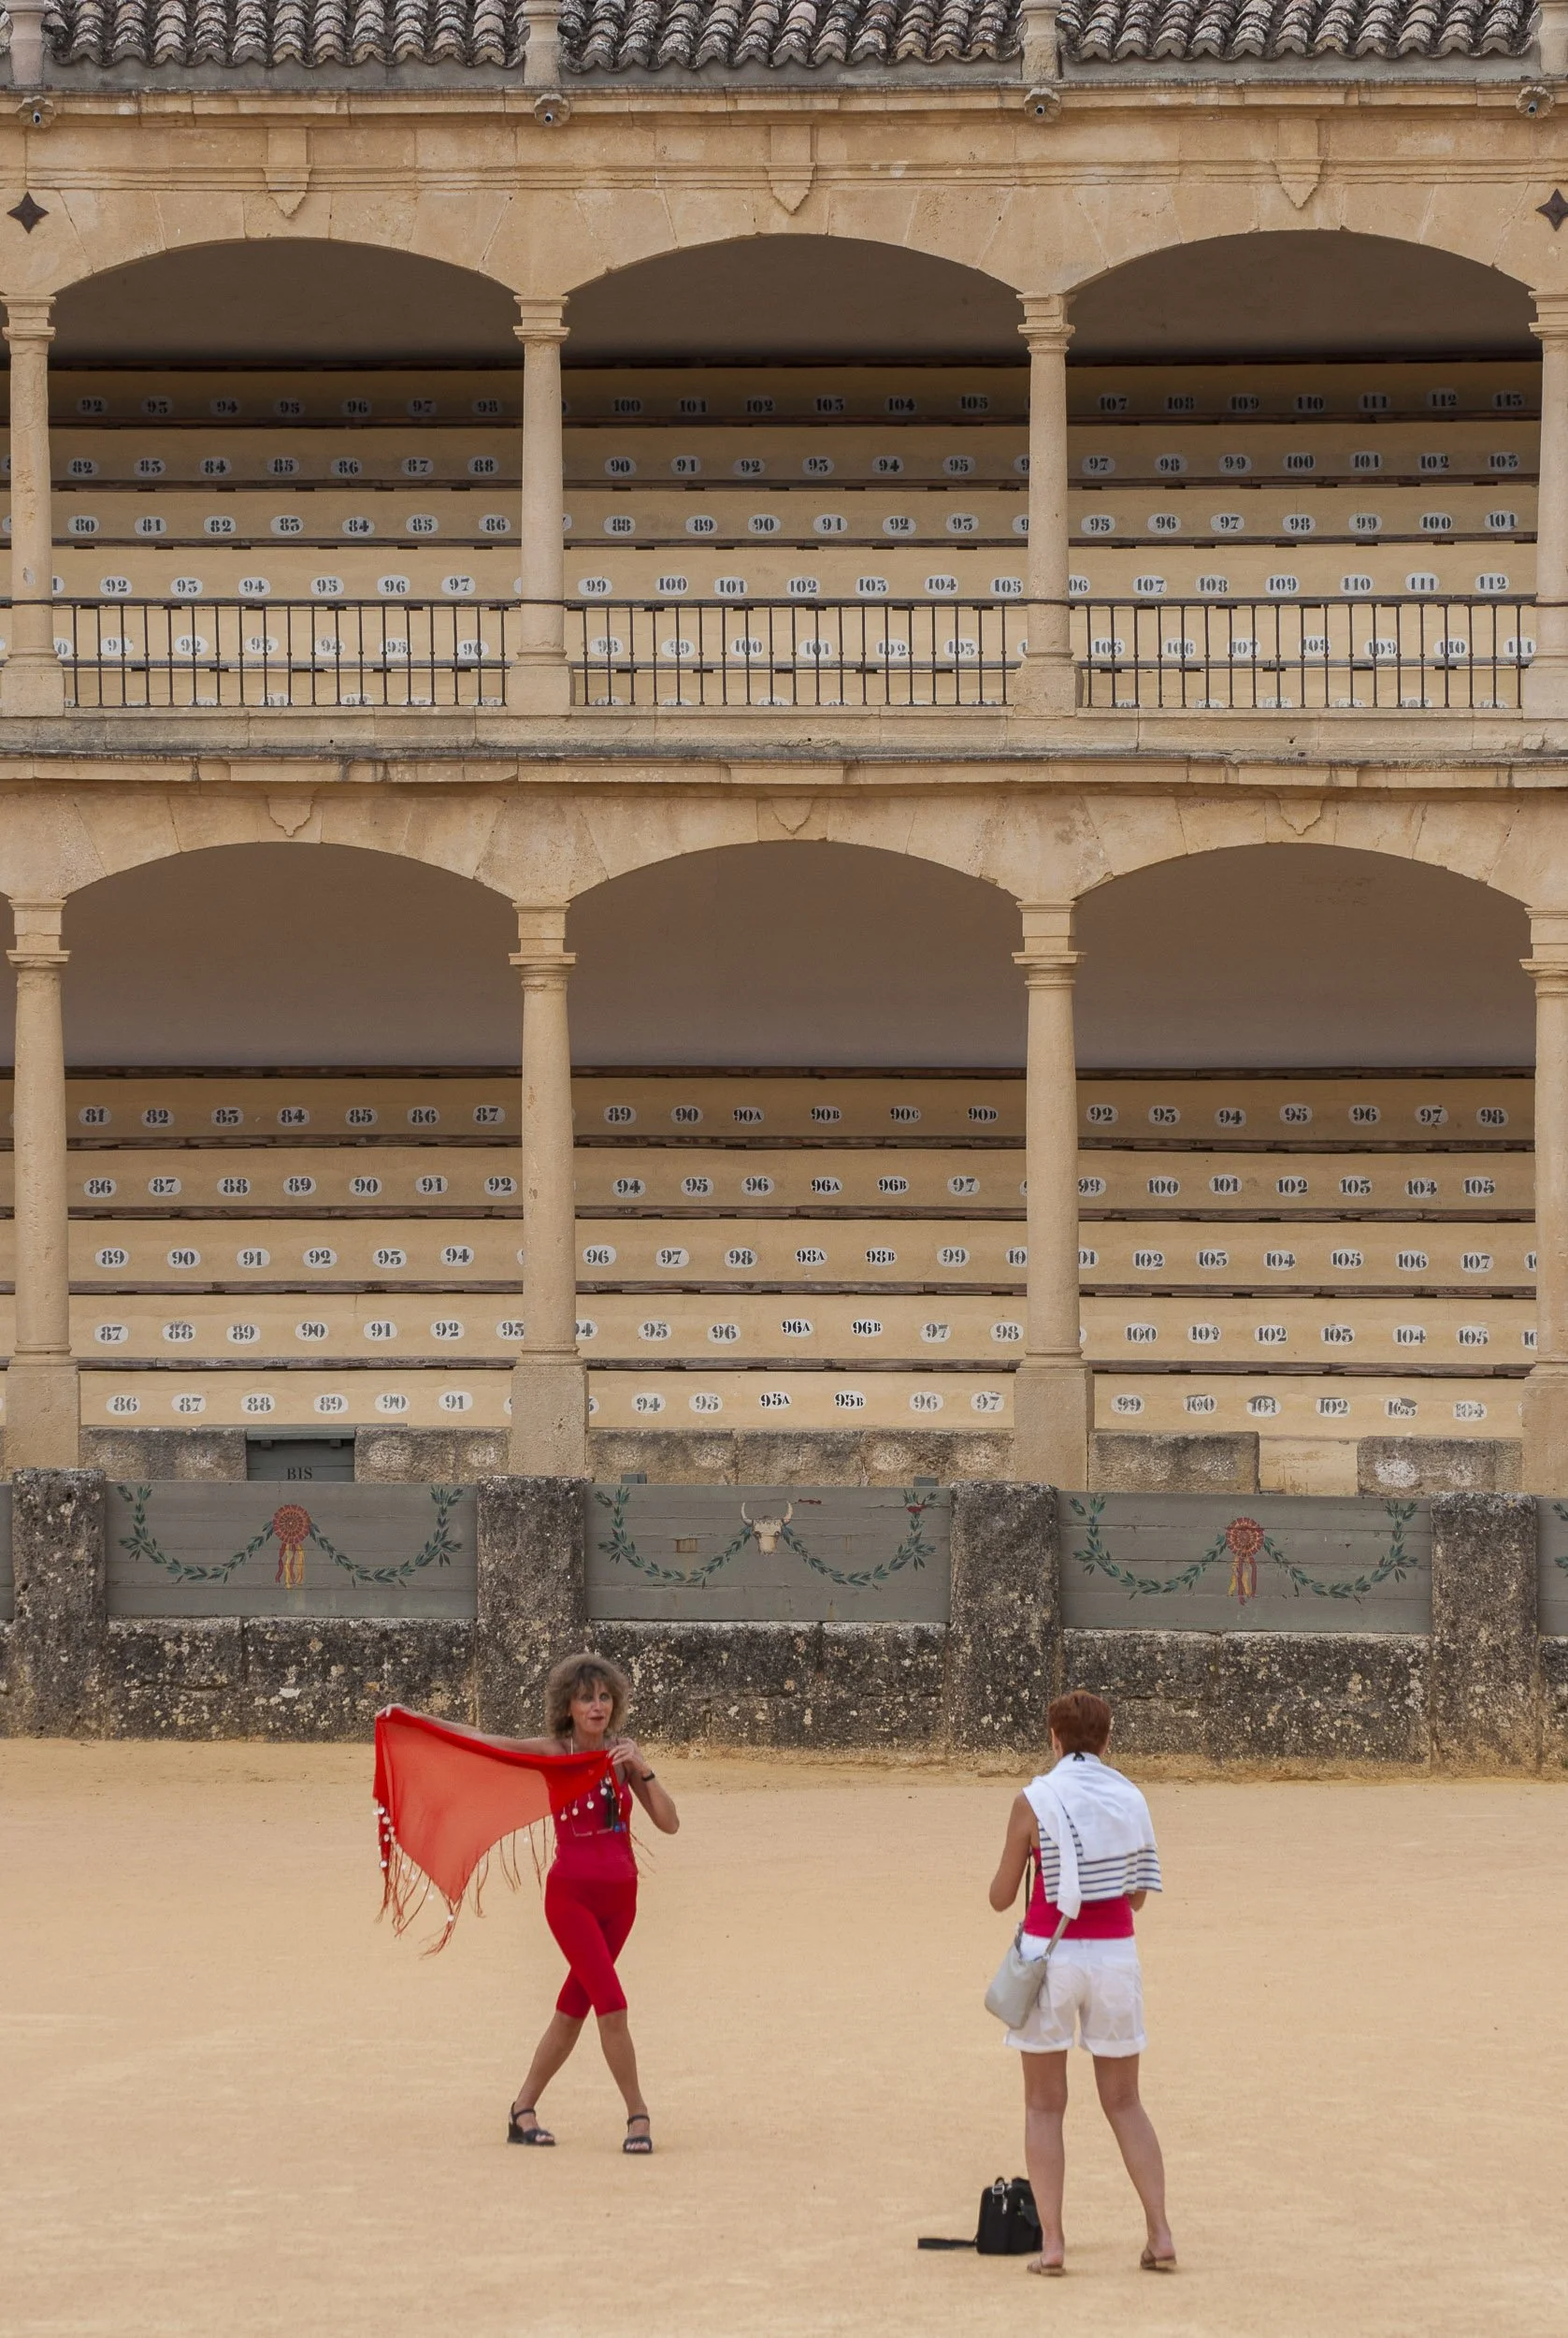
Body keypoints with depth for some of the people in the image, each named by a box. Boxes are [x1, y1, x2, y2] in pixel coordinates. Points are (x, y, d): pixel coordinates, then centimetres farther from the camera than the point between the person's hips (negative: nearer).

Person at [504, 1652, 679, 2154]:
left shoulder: (624, 1753, 3)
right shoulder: (552, 1752, -4)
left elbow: (669, 1823, -2)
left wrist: (642, 1770, -14)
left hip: (618, 1896, 4)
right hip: (570, 1894, -4)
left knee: (573, 2010, 9)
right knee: (612, 2006, -15)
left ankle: (523, 2110, 21)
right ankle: (638, 2114, -6)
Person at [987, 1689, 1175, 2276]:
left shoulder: (1035, 1801, -9)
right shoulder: (1130, 1799, 2)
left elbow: (1001, 1896, -2)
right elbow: (1137, 1896, 11)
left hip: (1050, 1952, -3)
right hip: (1115, 1951, 3)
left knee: (1043, 2105, 6)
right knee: (1124, 2102, 13)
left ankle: (1051, 2241, -2)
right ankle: (1160, 2233, 4)